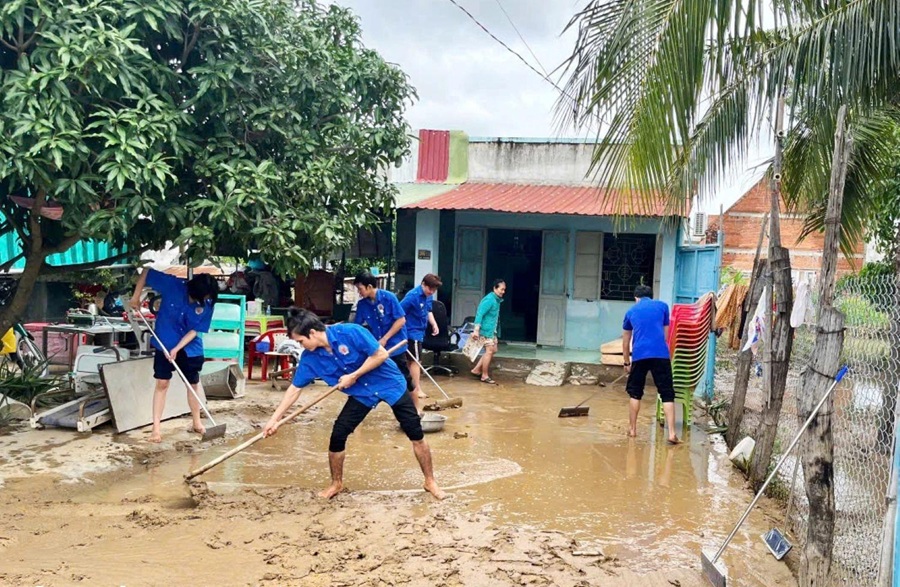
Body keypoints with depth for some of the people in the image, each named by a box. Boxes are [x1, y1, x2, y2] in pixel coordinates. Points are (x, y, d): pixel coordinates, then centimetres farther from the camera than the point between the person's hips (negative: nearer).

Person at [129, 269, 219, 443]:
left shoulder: (207, 304, -17)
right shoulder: (172, 285, -22)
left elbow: (195, 330, -14)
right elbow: (147, 272, -13)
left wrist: (177, 349, -20)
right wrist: (136, 297, -12)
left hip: (190, 348, 1)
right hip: (164, 344, -1)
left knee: (194, 383, 12)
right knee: (162, 384, -2)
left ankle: (197, 423, 29)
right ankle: (156, 428, 3)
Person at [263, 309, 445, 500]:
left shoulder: (350, 333, -29)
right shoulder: (309, 357, -13)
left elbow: (381, 354, -25)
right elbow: (295, 388, -5)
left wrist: (354, 376, -24)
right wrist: (274, 419, -7)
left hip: (389, 384, -4)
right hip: (361, 393, 4)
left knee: (416, 434, -3)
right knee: (338, 434, -8)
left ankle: (430, 481, 16)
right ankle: (337, 483, 16)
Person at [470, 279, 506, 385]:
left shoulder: (497, 300, 10)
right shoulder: (489, 300, -19)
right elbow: (479, 314, -23)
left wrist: (495, 330, 21)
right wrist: (476, 330, -27)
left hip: (491, 329, 10)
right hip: (486, 329, -10)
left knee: (493, 350, 14)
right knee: (489, 351, -6)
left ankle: (476, 369, 19)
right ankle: (484, 376, 3)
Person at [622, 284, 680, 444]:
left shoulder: (631, 311, 21)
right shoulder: (662, 306, 18)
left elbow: (626, 342, 28)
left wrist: (627, 362, 40)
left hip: (639, 355, 1)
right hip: (661, 354, -1)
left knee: (635, 393, 17)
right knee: (667, 394, 2)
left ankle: (632, 429, 22)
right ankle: (672, 433, -5)